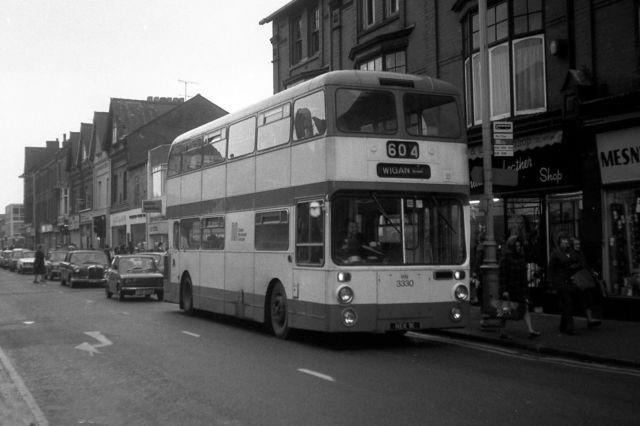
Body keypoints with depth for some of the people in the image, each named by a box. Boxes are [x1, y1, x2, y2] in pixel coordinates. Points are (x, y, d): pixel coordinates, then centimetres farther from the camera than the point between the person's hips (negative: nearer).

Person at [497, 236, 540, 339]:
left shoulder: (521, 257, 10)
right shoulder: (506, 258, -10)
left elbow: (524, 274, 17)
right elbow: (502, 275, -13)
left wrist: (526, 288, 16)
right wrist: (504, 290, -18)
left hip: (521, 288, 5)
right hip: (509, 289, -5)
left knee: (525, 308, -6)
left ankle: (531, 331, -12)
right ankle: (502, 332, 16)